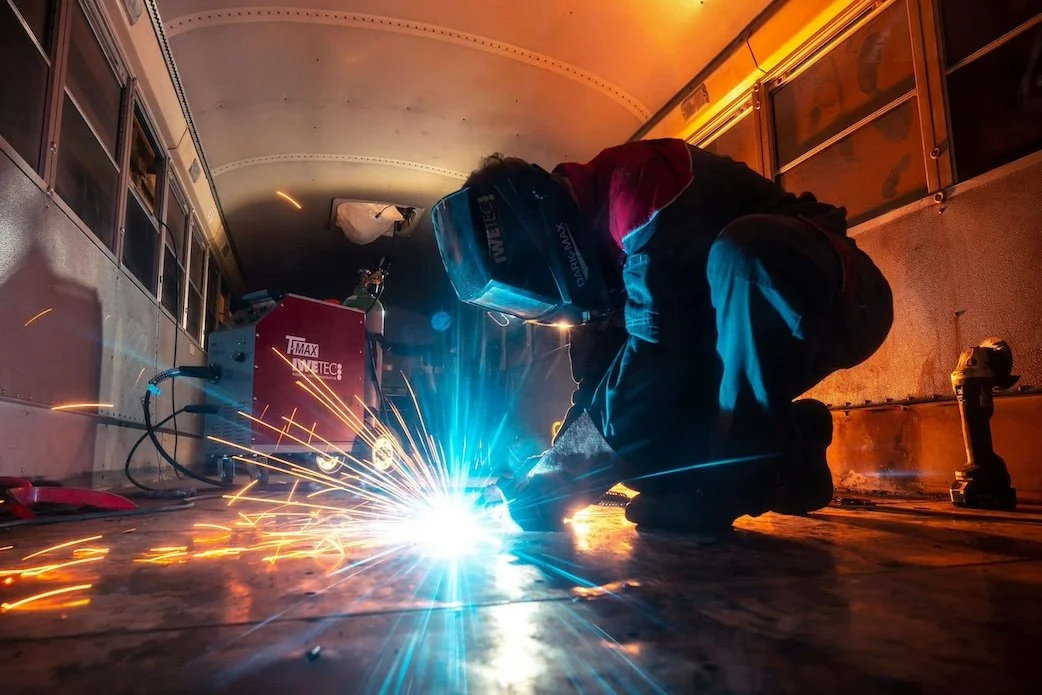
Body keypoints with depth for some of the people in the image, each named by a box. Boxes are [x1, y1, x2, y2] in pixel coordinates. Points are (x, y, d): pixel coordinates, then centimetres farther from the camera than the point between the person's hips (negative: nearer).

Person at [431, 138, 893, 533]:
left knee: (742, 249, -39)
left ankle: (756, 468, -24)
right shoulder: (597, 247, 3)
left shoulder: (636, 180, -23)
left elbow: (662, 342, -30)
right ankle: (791, 436, 2)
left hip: (837, 303, -6)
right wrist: (560, 464, -8)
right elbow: (595, 385, 5)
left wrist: (572, 471, -24)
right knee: (625, 408, -11)